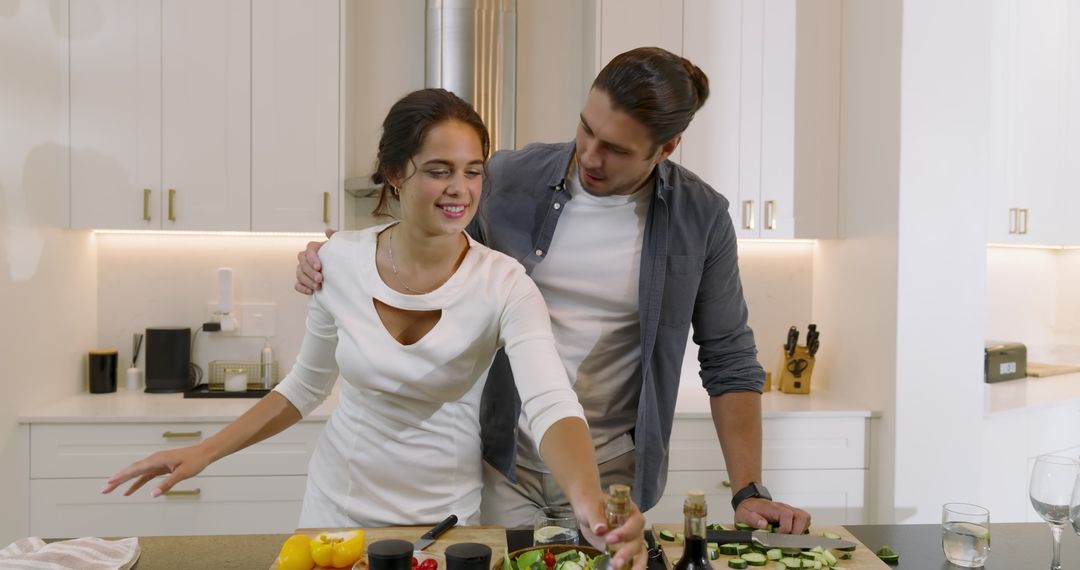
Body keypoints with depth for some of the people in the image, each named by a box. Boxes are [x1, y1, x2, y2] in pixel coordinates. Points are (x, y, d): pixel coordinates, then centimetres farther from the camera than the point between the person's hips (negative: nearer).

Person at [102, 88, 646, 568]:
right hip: (338, 502, 2)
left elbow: (551, 405, -34)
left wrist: (590, 501, -53)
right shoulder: (341, 259, -11)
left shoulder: (504, 285, -21)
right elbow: (306, 385, 3)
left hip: (445, 511, -2)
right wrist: (205, 451, -4)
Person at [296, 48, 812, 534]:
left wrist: (748, 492, -8)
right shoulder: (508, 180, -8)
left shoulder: (700, 218, -9)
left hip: (611, 470, 0)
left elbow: (729, 362, -2)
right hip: (504, 464, 1)